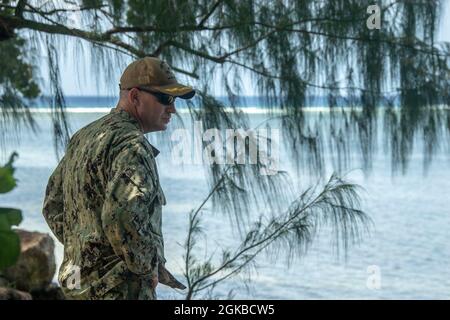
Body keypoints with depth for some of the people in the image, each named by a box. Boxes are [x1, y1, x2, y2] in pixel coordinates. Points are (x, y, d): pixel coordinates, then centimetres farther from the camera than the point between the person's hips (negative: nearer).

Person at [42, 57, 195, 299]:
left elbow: (53, 206, 19)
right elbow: (121, 218, -33)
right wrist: (148, 268, -18)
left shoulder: (84, 137, 11)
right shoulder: (132, 146, -18)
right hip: (118, 289, -9)